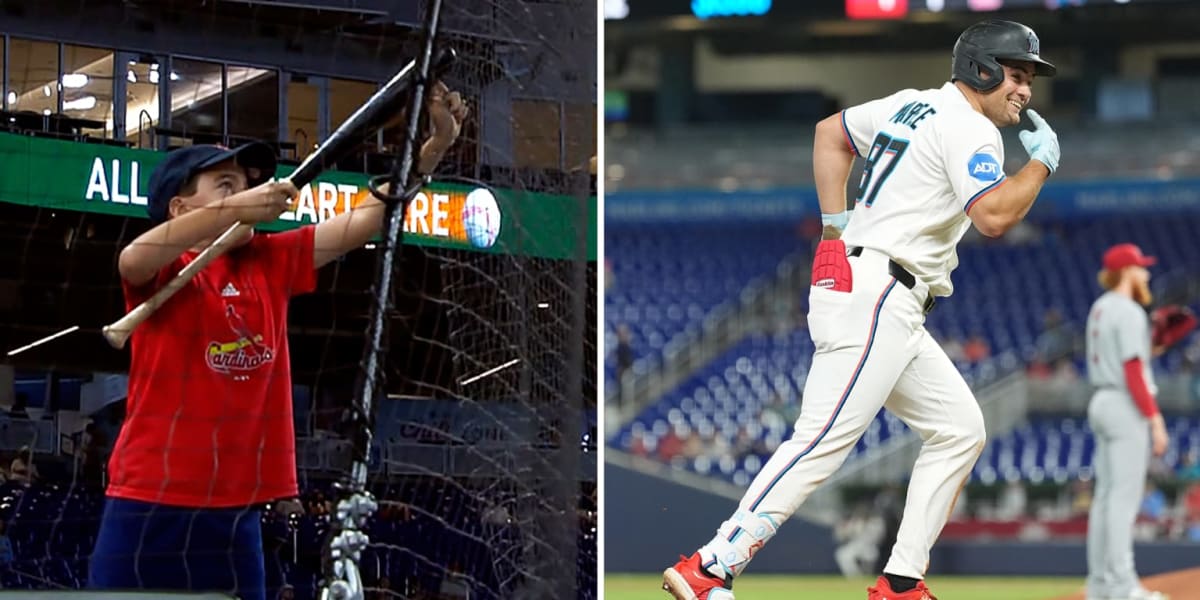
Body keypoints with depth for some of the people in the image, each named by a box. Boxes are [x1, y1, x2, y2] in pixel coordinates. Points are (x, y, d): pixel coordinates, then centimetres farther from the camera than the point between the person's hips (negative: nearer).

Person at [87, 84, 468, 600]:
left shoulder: (269, 261, 13)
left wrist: (439, 141, 3)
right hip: (149, 511, -5)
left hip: (237, 515, 5)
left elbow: (370, 217, 13)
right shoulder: (165, 268, -2)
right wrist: (235, 209, -30)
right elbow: (132, 261, -27)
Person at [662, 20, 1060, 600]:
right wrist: (1042, 162, -7)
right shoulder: (970, 129, -9)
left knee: (959, 429, 11)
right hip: (874, 296, -11)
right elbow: (993, 216, -22)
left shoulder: (912, 105, 19)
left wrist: (835, 230, 24)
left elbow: (830, 133, 28)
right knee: (824, 439, -17)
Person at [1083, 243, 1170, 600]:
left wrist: (1149, 348, 17)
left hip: (1101, 402, 10)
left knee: (1106, 494, 10)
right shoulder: (1129, 312, -14)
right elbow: (1133, 372, -20)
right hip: (1128, 408, -10)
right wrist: (1155, 420, -21)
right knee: (1124, 497, -10)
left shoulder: (1099, 309, 16)